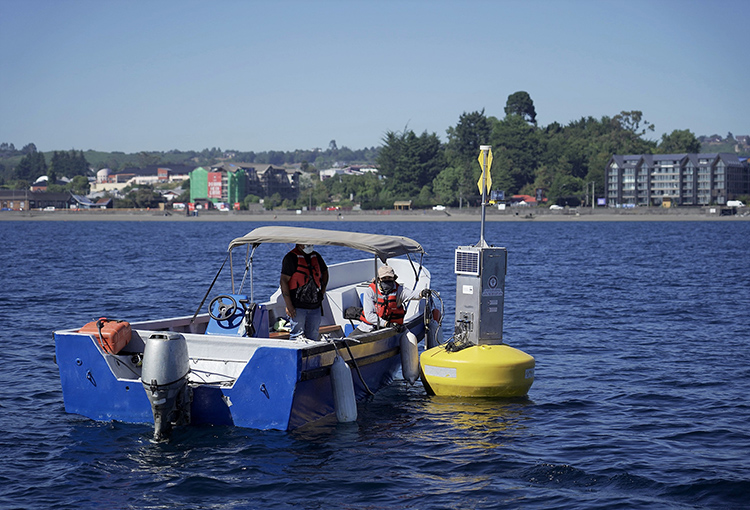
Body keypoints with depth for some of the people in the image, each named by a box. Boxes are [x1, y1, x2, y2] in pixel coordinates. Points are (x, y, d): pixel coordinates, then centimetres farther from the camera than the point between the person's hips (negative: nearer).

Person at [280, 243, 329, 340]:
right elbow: (284, 281, -12)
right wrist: (289, 306, -17)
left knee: (313, 338, 10)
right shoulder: (291, 258, -8)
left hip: (315, 306, 6)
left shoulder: (316, 256, 12)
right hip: (297, 307, -6)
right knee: (297, 338, -8)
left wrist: (322, 290, 14)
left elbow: (325, 272, 30)